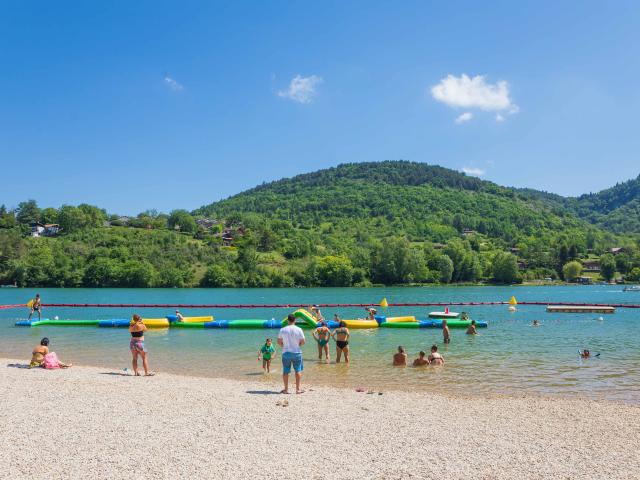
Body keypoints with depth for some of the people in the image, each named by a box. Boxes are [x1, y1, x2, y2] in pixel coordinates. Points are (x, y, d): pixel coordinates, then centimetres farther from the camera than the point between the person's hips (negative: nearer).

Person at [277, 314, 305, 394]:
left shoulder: (282, 330, -3)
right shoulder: (299, 330, -7)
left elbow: (279, 342, -1)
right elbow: (302, 342, -7)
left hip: (286, 353, 1)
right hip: (297, 353, -1)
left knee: (285, 371, 9)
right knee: (298, 371, 7)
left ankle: (286, 389, 12)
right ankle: (298, 389, 6)